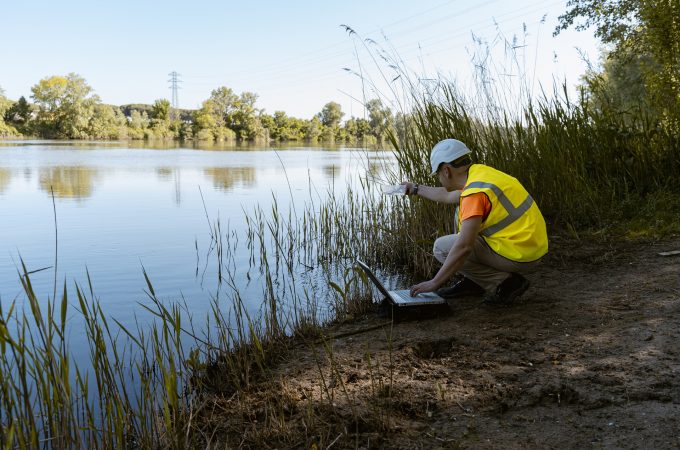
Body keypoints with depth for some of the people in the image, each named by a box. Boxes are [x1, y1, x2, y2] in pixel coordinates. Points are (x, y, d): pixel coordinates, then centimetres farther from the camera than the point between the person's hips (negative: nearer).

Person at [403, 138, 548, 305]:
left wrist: (435, 283, -19)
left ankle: (505, 282, -6)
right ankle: (473, 281, 19)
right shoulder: (479, 171, 7)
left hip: (518, 255, -9)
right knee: (462, 214, 20)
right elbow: (448, 196, 28)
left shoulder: (475, 193, -22)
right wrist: (416, 189, 41)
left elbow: (464, 247, -27)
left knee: (442, 248, -4)